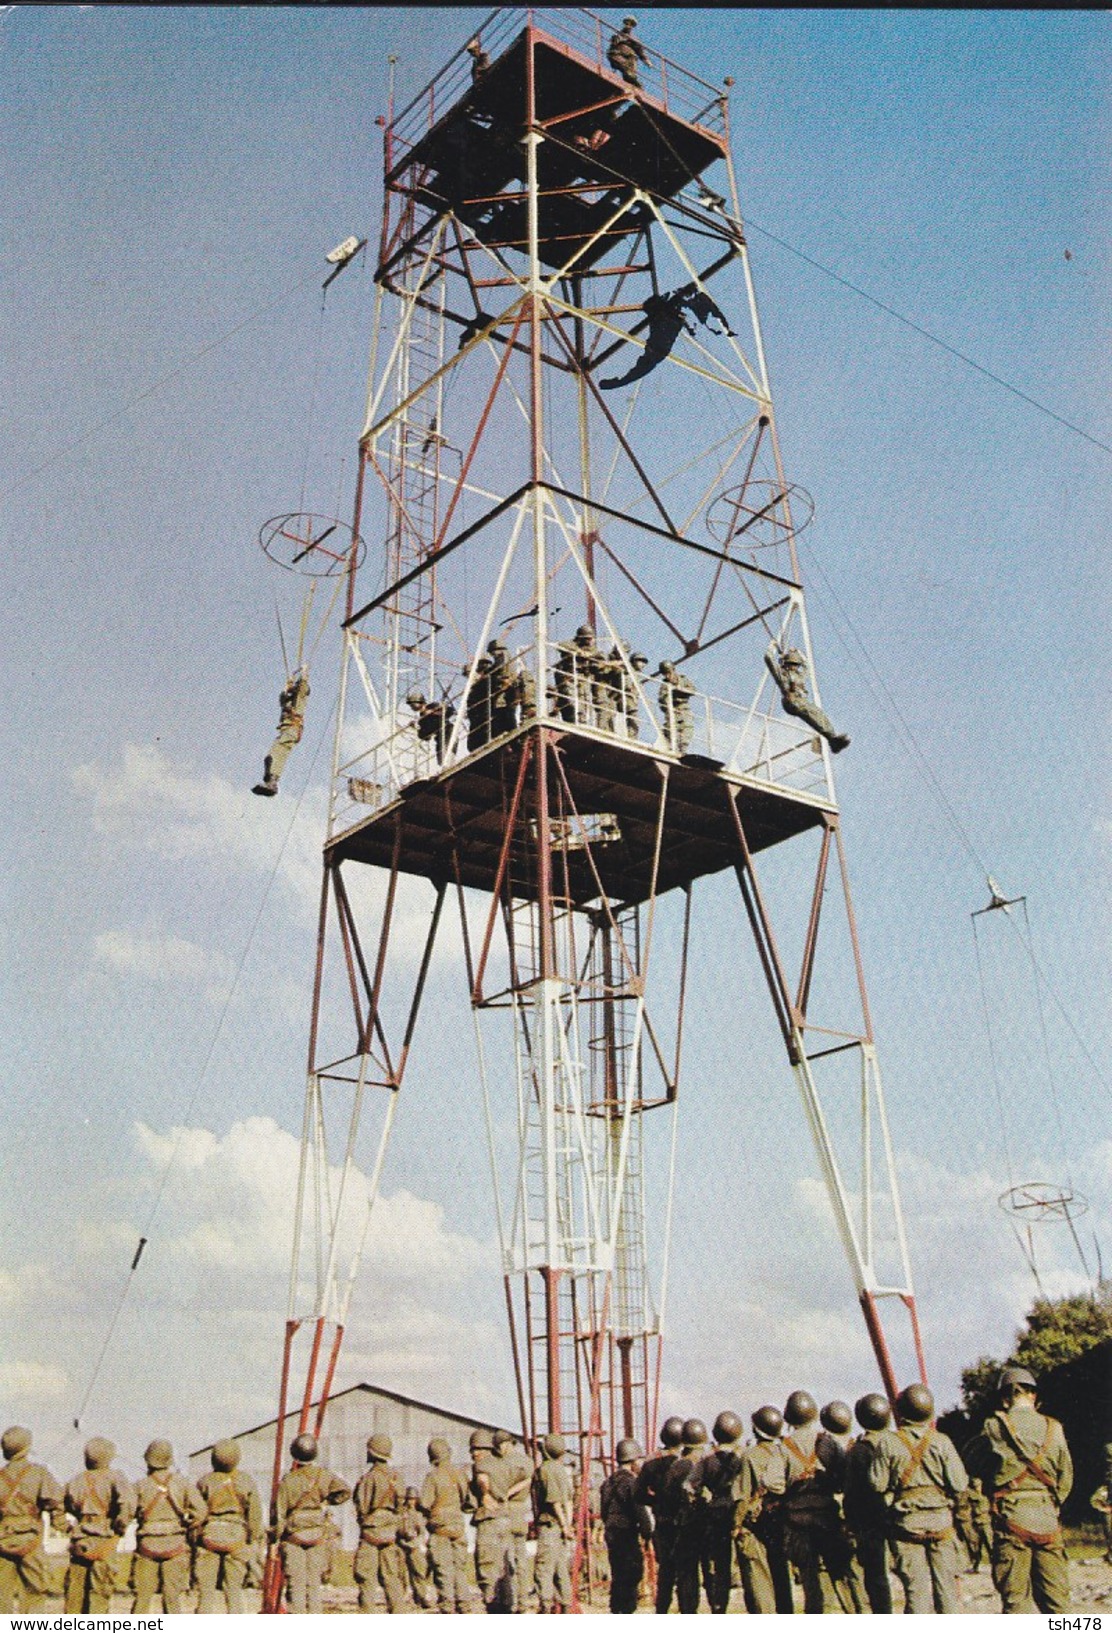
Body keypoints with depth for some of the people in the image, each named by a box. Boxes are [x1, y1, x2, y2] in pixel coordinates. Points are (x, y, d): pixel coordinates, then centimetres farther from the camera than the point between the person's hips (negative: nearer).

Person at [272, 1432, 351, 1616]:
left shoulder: (287, 1481, -10)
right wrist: (326, 1503, 3)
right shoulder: (323, 1475, -3)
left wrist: (275, 1539, 2)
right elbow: (345, 1491, -12)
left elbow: (278, 1513, -8)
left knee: (296, 1584, 3)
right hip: (318, 1536, 2)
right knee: (314, 1583, 12)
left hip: (293, 1537, -2)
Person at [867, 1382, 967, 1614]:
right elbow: (959, 1484, -5)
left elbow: (878, 1485, -8)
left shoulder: (887, 1442, -8)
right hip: (941, 1522, 1)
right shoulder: (941, 1441, -5)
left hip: (906, 1524, -1)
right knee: (945, 1581, 11)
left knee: (916, 1588, 3)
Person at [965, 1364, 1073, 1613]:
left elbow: (971, 1462, 4)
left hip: (1011, 1516, -3)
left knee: (1015, 1598, 1)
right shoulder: (1053, 1428, 5)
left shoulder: (996, 1427, -5)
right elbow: (1066, 1479, 11)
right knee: (1055, 1595, 12)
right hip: (1047, 1518, 3)